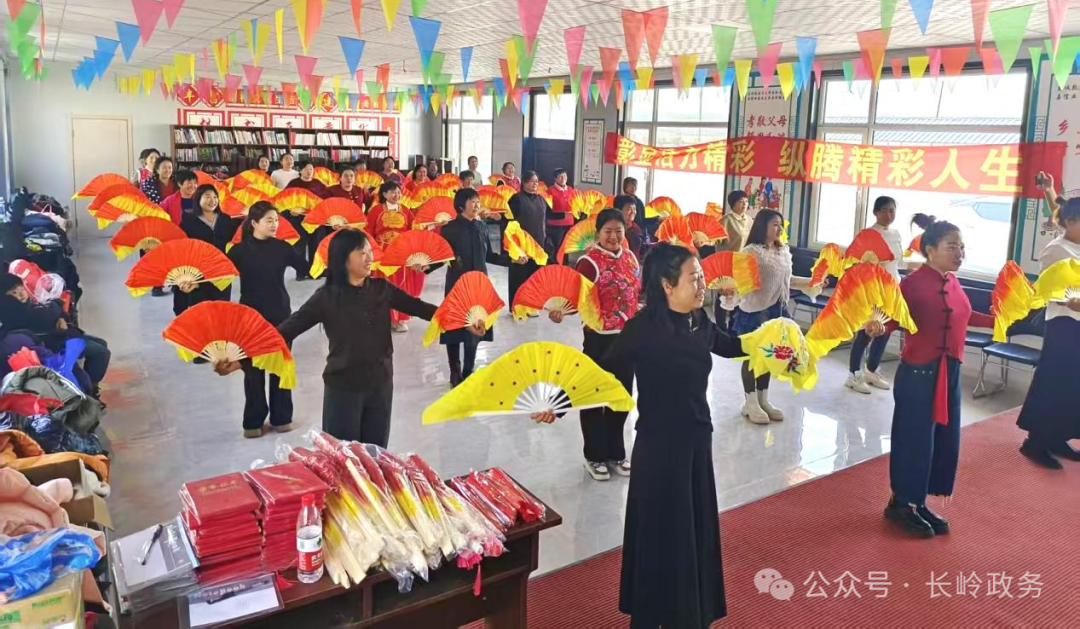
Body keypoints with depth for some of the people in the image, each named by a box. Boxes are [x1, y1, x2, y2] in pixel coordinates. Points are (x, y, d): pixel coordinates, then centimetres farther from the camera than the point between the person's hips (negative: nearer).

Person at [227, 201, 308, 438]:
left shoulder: (282, 247, -1)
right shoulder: (240, 250, -6)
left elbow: (307, 268, -2)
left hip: (280, 315, 2)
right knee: (253, 369, 6)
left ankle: (281, 417, 24)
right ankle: (253, 421, 19)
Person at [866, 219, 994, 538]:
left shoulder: (952, 281, 7)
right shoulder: (914, 282, -17)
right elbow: (893, 316, -25)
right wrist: (877, 327, -45)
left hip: (950, 371, 9)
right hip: (919, 373, -8)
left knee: (945, 440, 14)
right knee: (915, 439, 0)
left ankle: (919, 503, 28)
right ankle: (900, 504, 18)